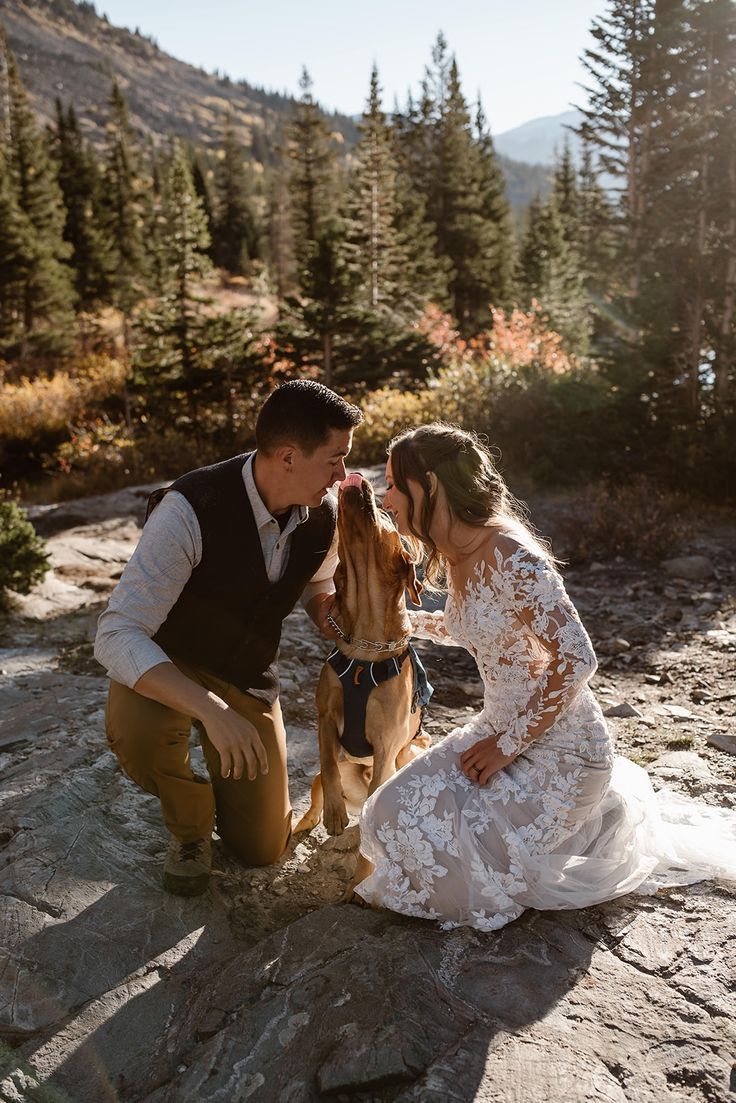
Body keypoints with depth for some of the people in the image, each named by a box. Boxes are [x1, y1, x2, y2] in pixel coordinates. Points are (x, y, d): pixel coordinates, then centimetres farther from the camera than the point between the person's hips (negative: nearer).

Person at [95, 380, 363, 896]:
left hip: (249, 676, 4)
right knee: (134, 731, -39)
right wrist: (211, 710, -48)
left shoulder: (325, 514, -15)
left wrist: (329, 611, -15)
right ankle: (190, 824, -5)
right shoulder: (189, 510, -34)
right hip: (165, 668, -3)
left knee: (262, 848, 5)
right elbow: (116, 637, -36)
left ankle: (221, 775, 38)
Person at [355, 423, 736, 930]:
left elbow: (576, 660, -27)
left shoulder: (511, 556, -26)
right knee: (404, 810, 10)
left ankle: (611, 821, 11)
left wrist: (507, 745, -20)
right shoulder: (458, 555, 2)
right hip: (503, 730, 9)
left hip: (557, 749, -9)